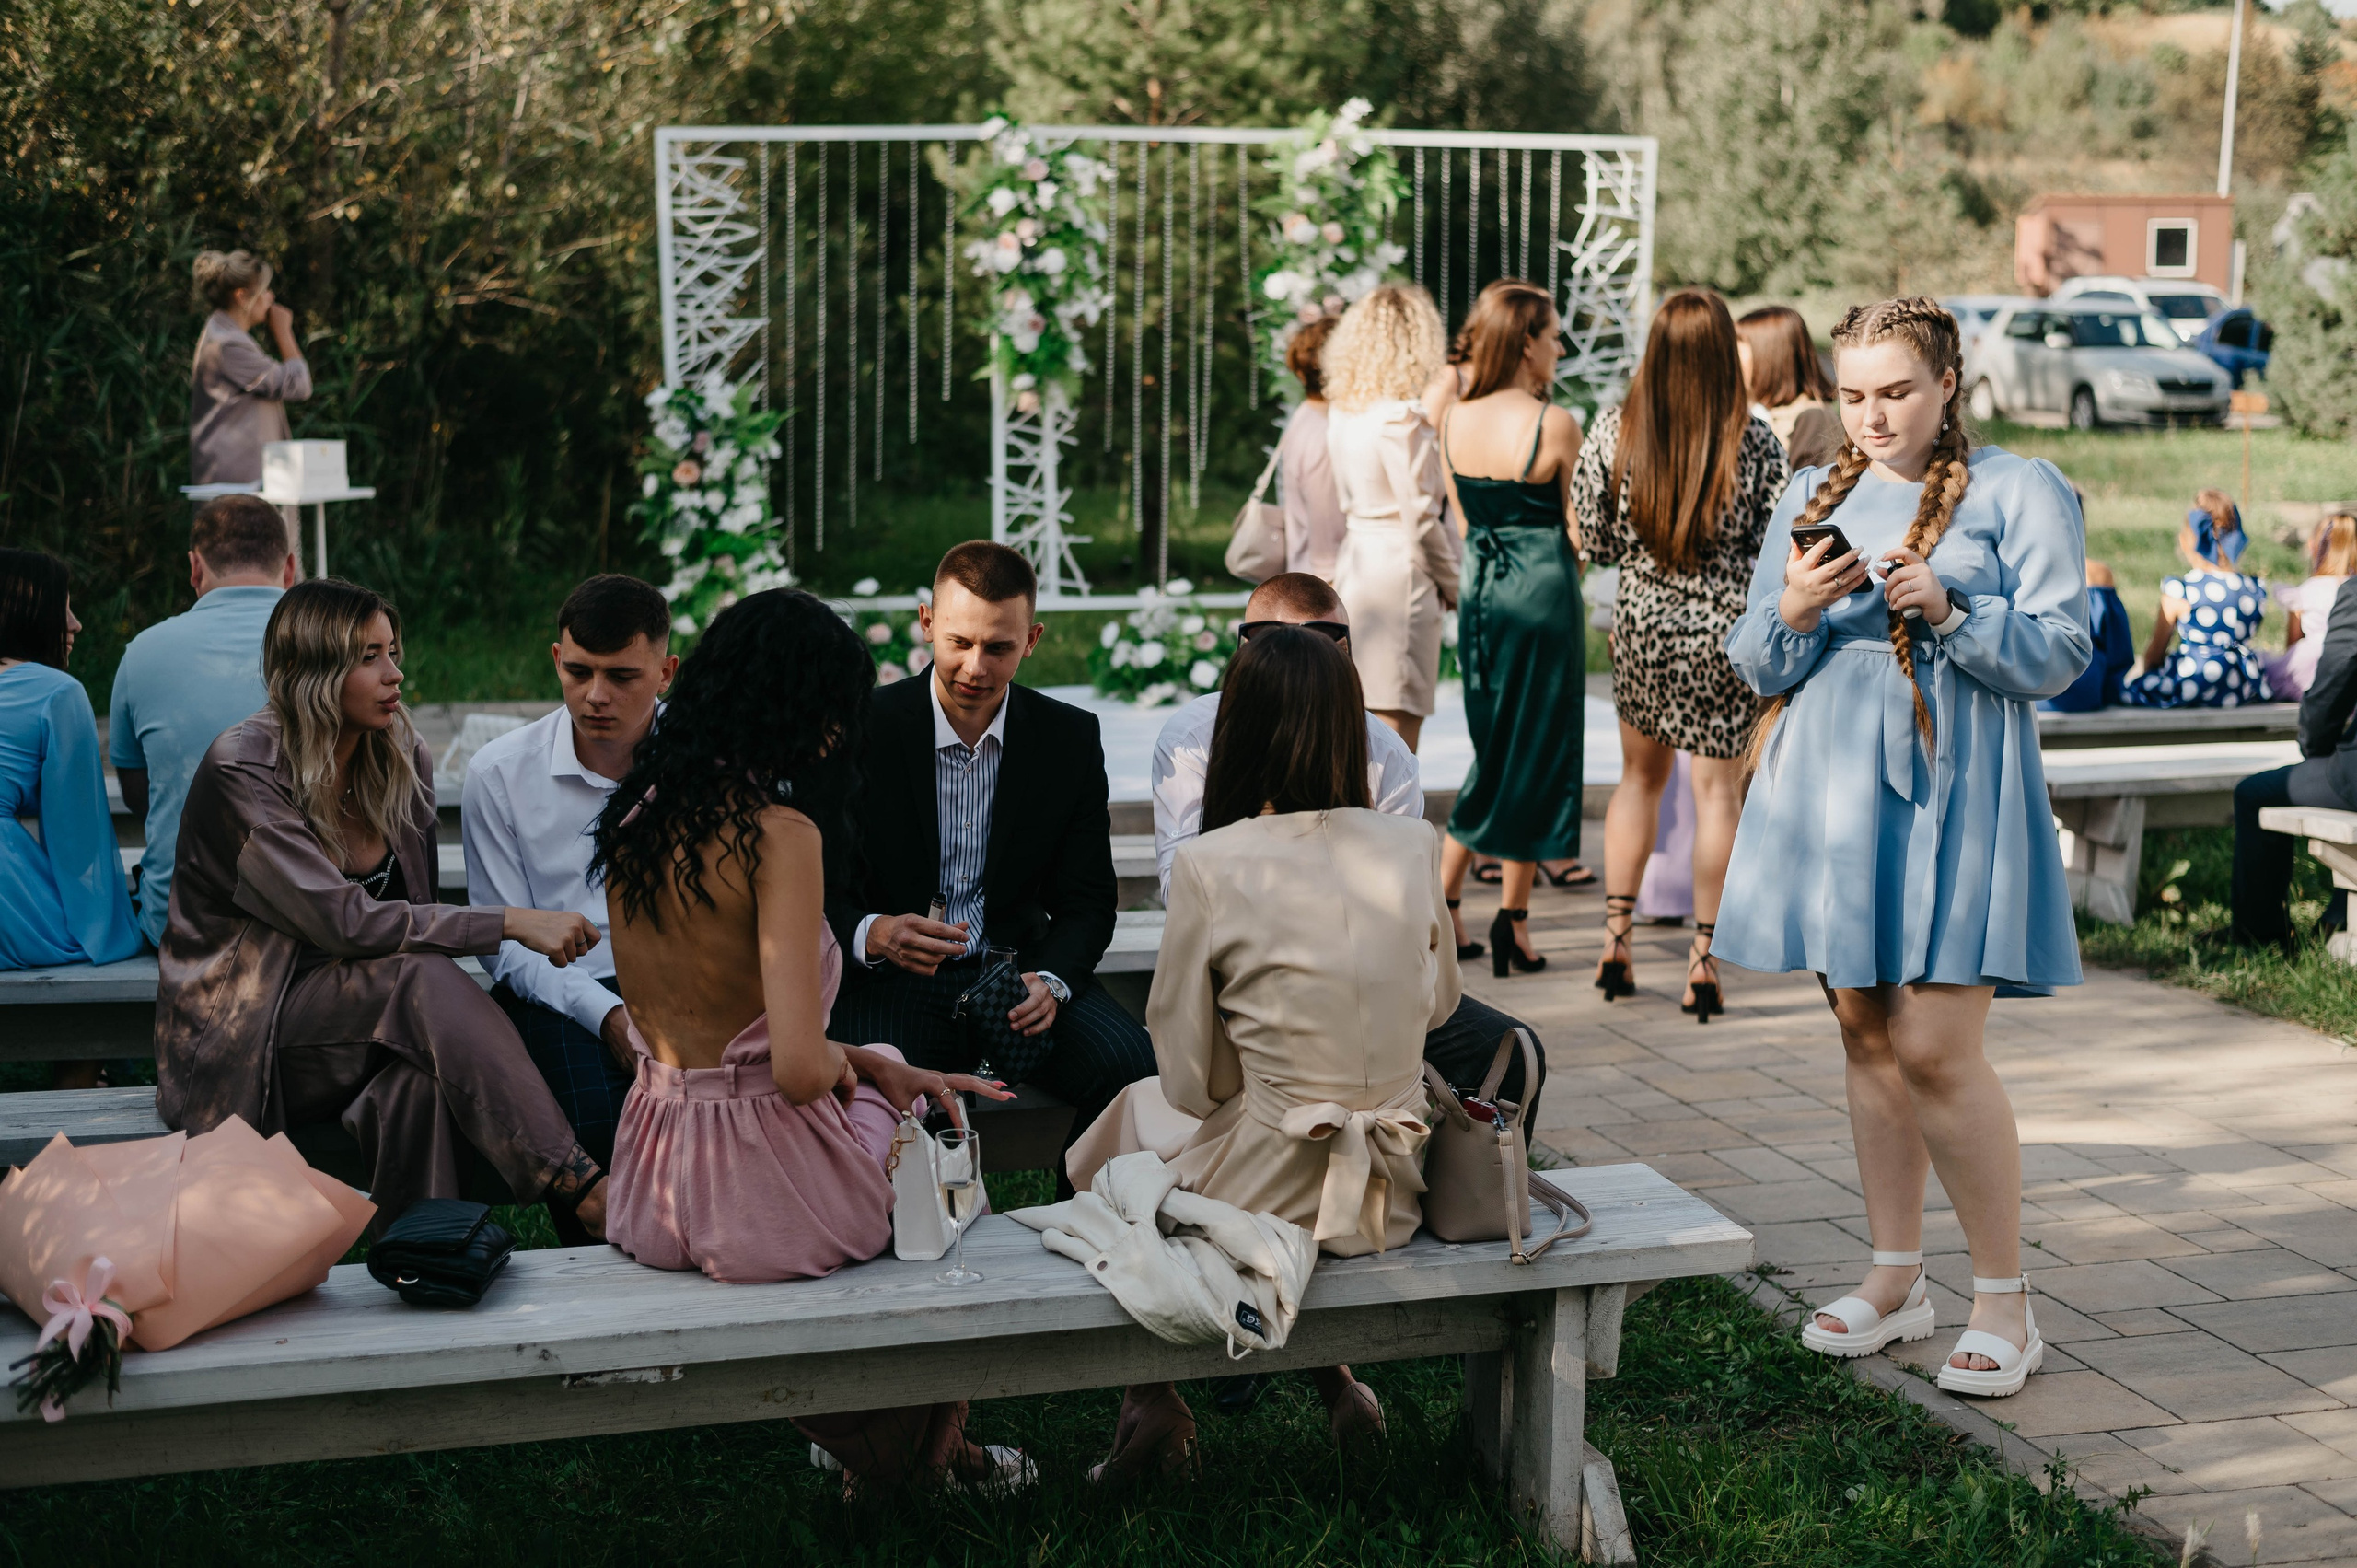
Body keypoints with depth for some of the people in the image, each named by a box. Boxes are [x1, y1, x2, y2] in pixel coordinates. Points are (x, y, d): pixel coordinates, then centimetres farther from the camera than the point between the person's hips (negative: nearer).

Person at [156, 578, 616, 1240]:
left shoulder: (403, 761, 4)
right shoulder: (241, 768, -16)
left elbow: (416, 912, 12)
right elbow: (346, 922, -25)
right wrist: (512, 924, -27)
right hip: (238, 1044, -5)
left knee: (416, 1077, -33)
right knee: (423, 980, -32)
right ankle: (580, 1188, -37)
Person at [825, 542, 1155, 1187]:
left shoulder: (1071, 737, 2)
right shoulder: (865, 728, -6)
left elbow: (1085, 901, 4)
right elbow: (824, 898, -6)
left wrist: (1051, 981, -17)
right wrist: (873, 935, -29)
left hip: (1018, 970, 3)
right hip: (892, 982, -2)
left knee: (1133, 1066, -23)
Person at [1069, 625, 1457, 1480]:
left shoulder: (1210, 865, -16)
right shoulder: (1415, 847, -5)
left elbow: (1191, 1085, -8)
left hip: (1269, 1200, -3)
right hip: (1394, 1196, 4)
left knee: (1134, 1113, 26)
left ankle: (1151, 1399, 30)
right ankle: (1331, 1374, 28)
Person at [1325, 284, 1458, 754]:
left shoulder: (1343, 411, 9)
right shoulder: (1400, 418, -16)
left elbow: (1345, 500, 11)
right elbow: (1420, 518, -14)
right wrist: (1454, 586, -2)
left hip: (1353, 565, 9)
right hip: (1399, 570, -8)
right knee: (1398, 724, -4)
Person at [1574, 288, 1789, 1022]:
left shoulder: (1615, 430, -7)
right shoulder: (1752, 440, -14)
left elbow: (1594, 538, 0)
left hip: (1640, 622, 3)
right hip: (1723, 631, -2)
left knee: (1641, 774, 19)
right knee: (1717, 788, 5)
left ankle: (1616, 937, 17)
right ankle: (1704, 959, 5)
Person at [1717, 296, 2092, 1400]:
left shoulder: (2020, 492, 0)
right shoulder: (1814, 497, 14)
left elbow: (2061, 652, -6)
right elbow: (1754, 664, 11)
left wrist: (1949, 610, -20)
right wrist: (1794, 612, -10)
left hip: (1950, 791, -5)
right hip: (1832, 788, 5)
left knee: (1936, 1049, -10)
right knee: (1864, 1035, 9)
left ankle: (2004, 1301, 3)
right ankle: (1896, 1279, 21)